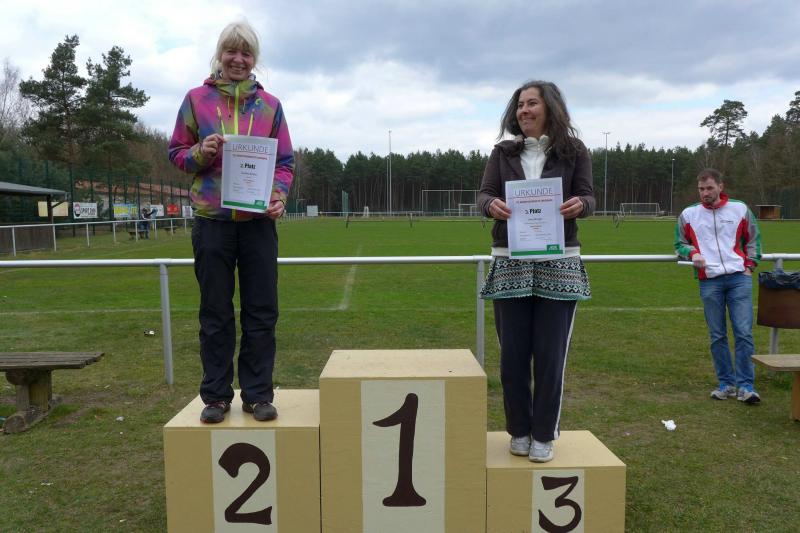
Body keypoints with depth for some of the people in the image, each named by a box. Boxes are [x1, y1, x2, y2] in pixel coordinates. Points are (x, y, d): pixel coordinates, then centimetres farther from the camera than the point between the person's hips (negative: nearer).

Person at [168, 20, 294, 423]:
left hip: (258, 222, 1)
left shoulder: (269, 104, 8)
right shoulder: (196, 99, 6)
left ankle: (258, 394, 16)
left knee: (261, 312, 4)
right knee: (215, 313, 6)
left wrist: (279, 195, -11)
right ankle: (216, 396, 18)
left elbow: (285, 161, 8)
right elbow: (176, 152, 11)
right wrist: (200, 153, -11)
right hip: (212, 221, 0)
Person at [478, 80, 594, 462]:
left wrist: (578, 205, -24)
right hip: (510, 263, 1)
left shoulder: (574, 151, 5)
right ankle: (519, 430, 22)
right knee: (513, 353, 5)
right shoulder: (503, 152, 9)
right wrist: (492, 206, -23)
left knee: (550, 353, 3)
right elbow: (484, 195, 1)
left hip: (559, 264, -1)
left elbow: (588, 198, 0)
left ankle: (544, 434, 18)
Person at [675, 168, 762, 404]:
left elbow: (753, 240, 18)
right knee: (717, 336, 4)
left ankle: (745, 385, 1)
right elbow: (680, 243, 16)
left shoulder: (740, 209, 7)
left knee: (744, 332, -6)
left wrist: (750, 265, 7)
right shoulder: (688, 214, 6)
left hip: (739, 278, 0)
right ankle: (726, 383, 15)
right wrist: (692, 253, -5)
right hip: (709, 281, 1)